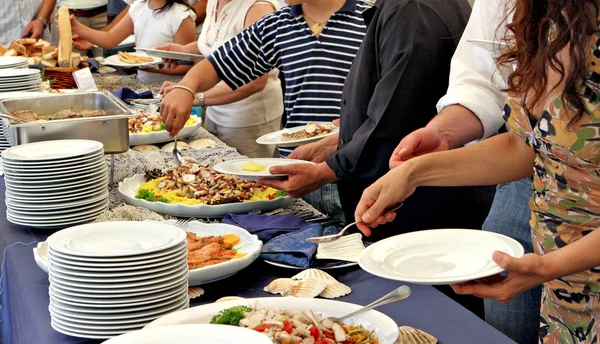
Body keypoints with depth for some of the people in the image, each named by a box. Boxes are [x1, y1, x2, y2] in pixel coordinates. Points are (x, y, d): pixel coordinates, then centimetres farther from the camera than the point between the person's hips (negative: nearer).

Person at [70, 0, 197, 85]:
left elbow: (186, 65, -15)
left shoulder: (181, 16, -15)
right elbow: (109, 39, 9)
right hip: (142, 85, 7)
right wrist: (76, 27, -4)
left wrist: (148, 66, -25)